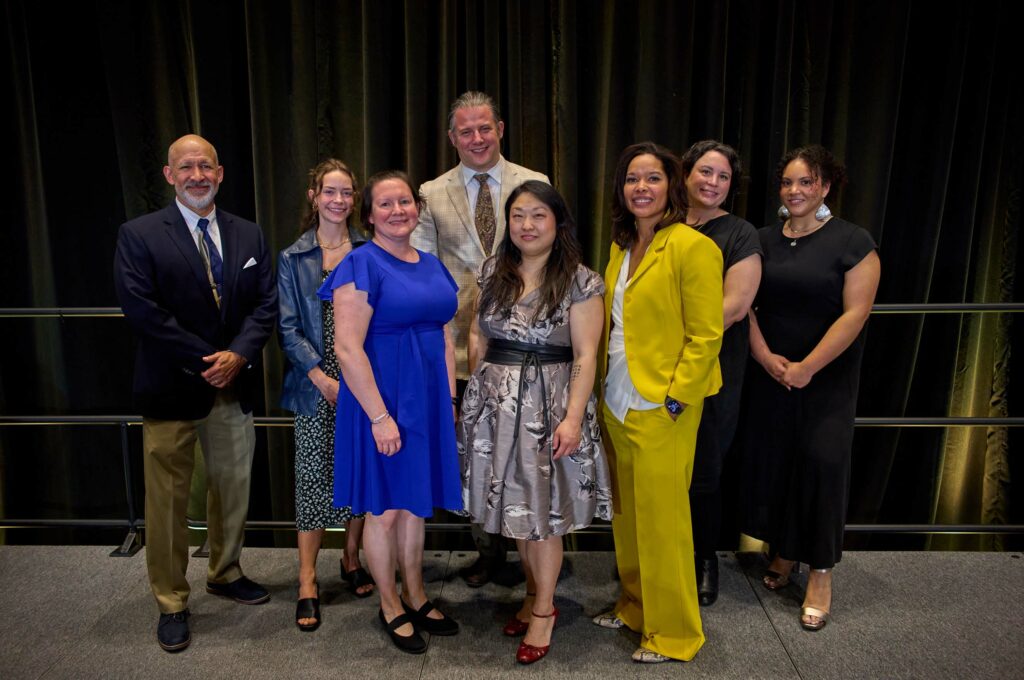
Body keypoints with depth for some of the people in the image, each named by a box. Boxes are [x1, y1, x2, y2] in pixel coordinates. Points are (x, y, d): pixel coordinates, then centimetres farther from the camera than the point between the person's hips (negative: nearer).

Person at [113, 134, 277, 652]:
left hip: (234, 386, 4)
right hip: (171, 390, -4)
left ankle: (225, 573, 37)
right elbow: (141, 308, -14)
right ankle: (171, 602, 21)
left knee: (233, 487, 16)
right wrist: (206, 360, -16)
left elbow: (266, 303, 2)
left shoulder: (248, 235, 8)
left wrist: (238, 355, -13)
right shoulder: (139, 235, -4)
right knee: (168, 498, 5)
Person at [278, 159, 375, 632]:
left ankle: (352, 560, 29)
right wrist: (323, 378, -11)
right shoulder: (292, 259, 3)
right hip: (317, 386, -1)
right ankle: (307, 581, 14)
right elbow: (288, 328, -1)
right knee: (313, 478, 3)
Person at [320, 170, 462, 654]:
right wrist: (380, 416, -19)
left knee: (416, 504, 17)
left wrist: (449, 400, 8)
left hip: (427, 401, 6)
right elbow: (347, 348, -18)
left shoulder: (432, 265, 9)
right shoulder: (361, 264, -12)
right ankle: (390, 607, 28)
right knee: (385, 509, 8)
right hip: (382, 401, -6)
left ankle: (416, 597, 34)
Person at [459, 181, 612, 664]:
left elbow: (585, 356, -10)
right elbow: (477, 334, 14)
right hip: (495, 403, 5)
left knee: (543, 509, 3)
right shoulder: (494, 272, 6)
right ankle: (534, 592, 32)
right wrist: (480, 382, 9)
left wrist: (573, 417, -17)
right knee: (514, 504, 13)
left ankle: (544, 609, 21)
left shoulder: (580, 281, -8)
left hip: (549, 407, -4)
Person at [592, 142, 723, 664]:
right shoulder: (620, 247, 10)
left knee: (661, 517, 4)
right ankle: (634, 606, 37)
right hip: (618, 401, 7)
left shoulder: (693, 247, -13)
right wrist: (607, 388, 11)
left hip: (662, 407, -7)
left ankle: (672, 631, 22)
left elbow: (705, 337, -15)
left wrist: (674, 399, -16)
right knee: (626, 511, 17)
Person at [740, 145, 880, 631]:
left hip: (827, 377, -3)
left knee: (822, 461, -4)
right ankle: (781, 550, 24)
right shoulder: (763, 240, 6)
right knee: (770, 457, 6)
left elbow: (855, 312, -12)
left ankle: (820, 573, 10)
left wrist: (808, 367, -16)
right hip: (768, 373, 4)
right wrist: (765, 356, -10)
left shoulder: (853, 241, -5)